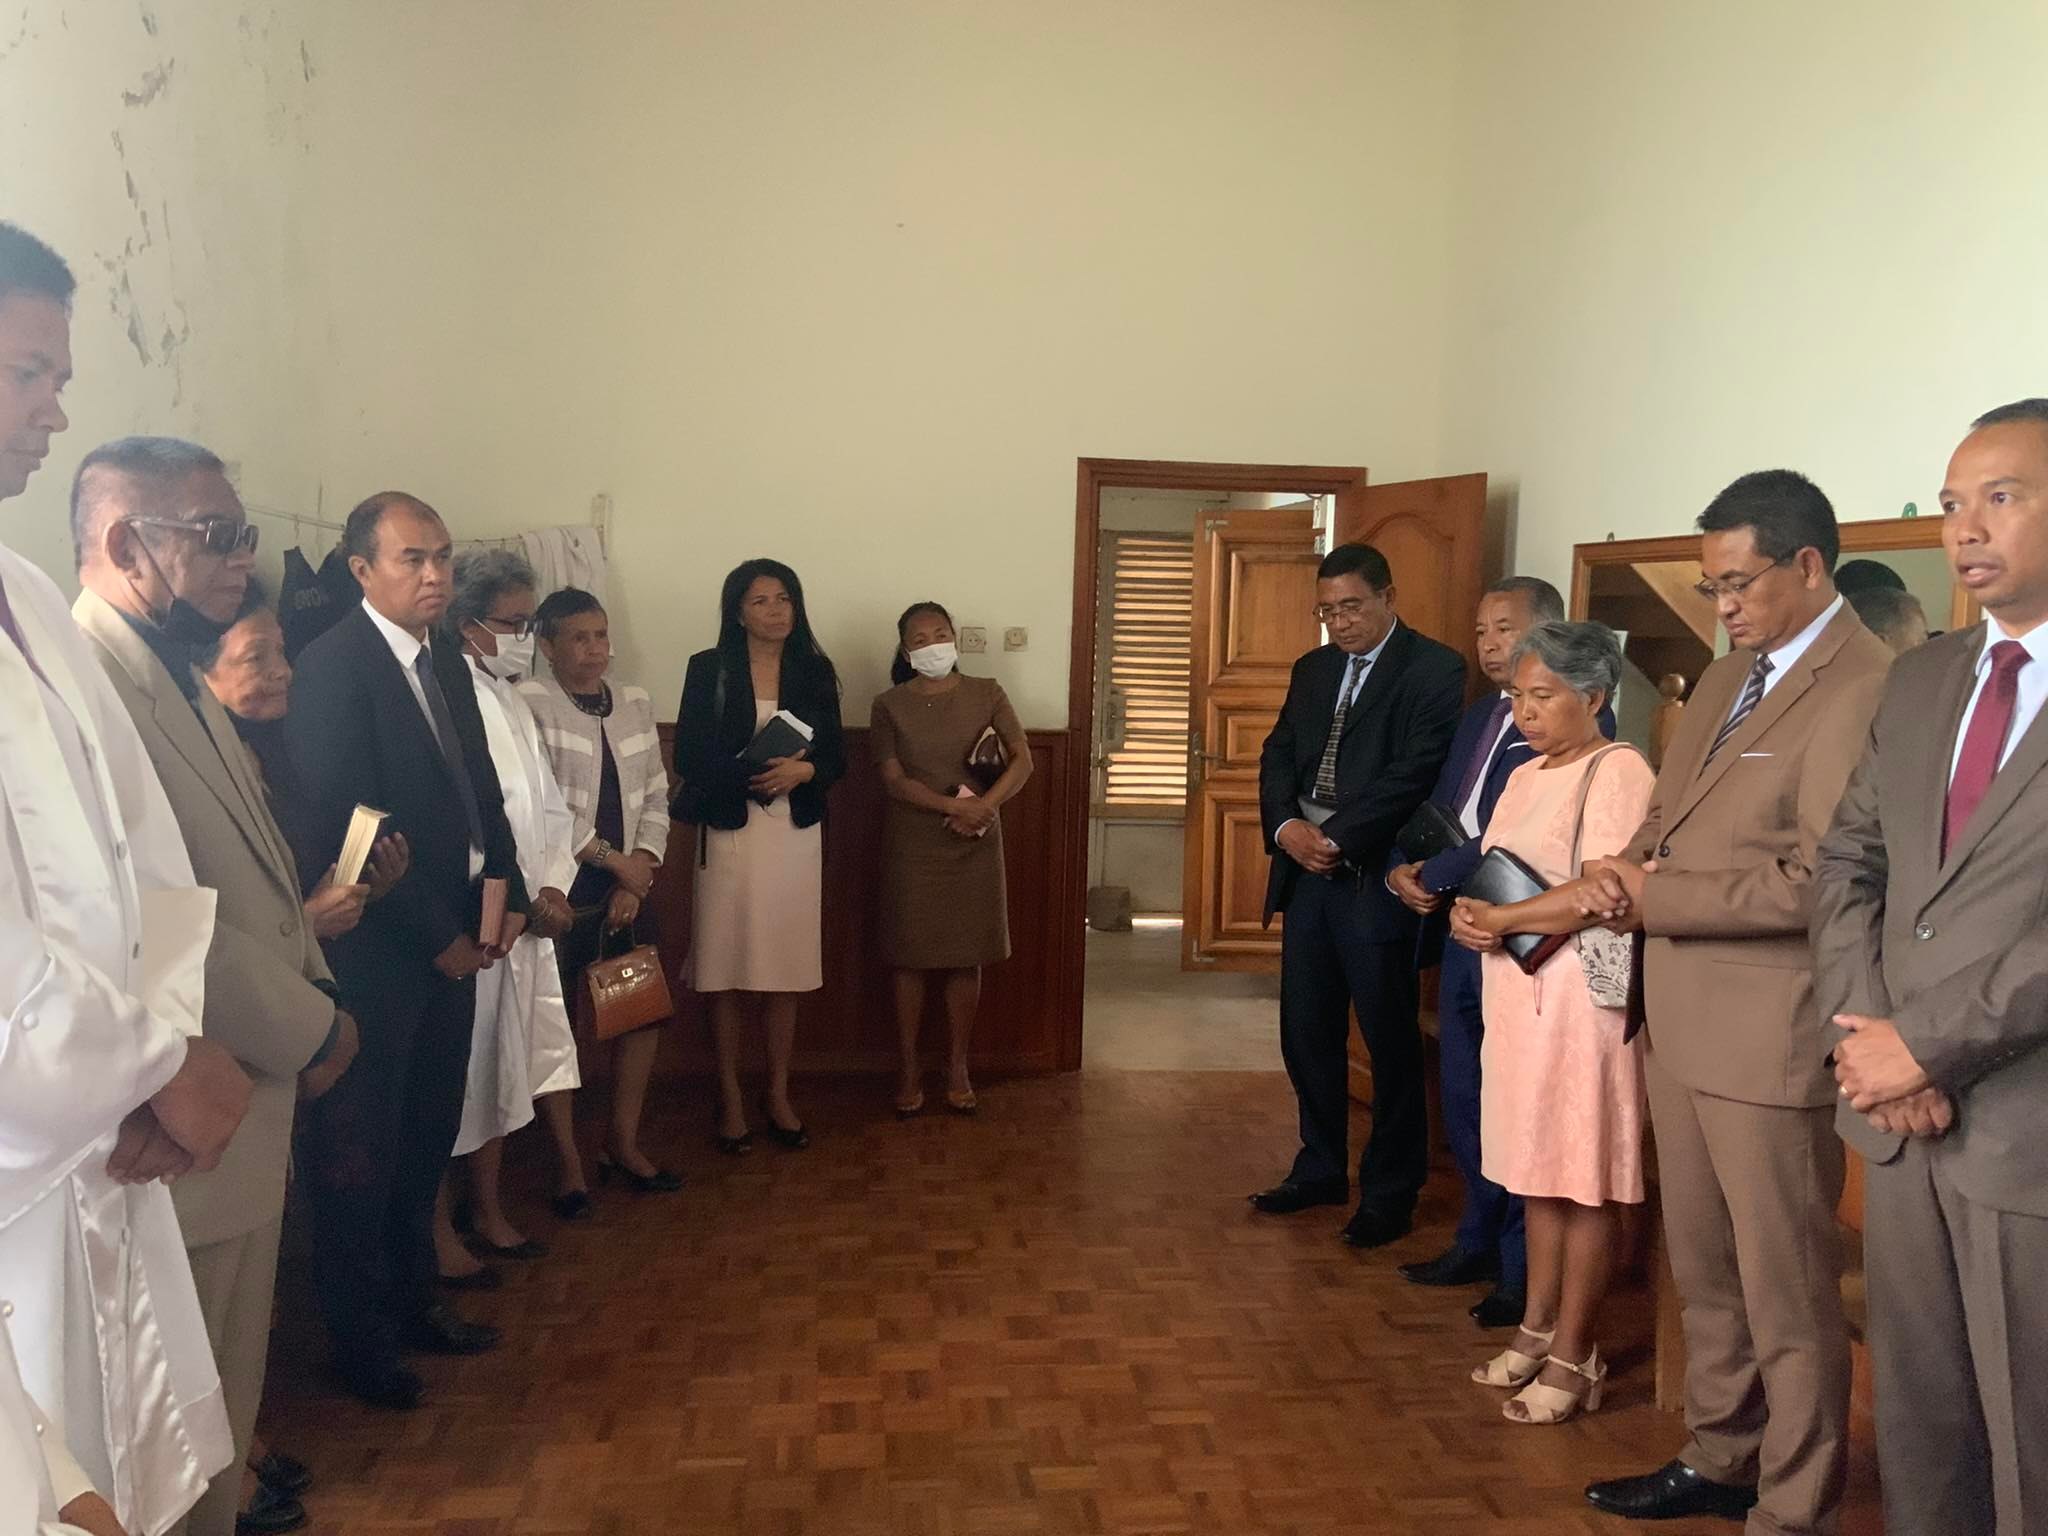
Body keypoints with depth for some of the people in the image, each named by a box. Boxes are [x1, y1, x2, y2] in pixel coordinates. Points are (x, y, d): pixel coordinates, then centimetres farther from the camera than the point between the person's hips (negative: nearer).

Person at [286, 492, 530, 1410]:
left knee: (426, 1138, 17)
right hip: (375, 953, -7)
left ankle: (412, 1300, 34)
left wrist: (505, 893, 0)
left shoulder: (445, 661, 9)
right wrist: (437, 937, -14)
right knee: (361, 1151, 8)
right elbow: (345, 826, -19)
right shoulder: (333, 666, -16)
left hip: (453, 939, 7)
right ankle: (360, 1340, 24)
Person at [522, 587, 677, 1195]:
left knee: (646, 1009, 9)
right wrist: (613, 859, -12)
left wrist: (638, 876, -4)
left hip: (627, 886, 6)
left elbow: (655, 798, 7)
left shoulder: (635, 702, 8)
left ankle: (624, 1144, 25)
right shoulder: (528, 704, -10)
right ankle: (569, 1161, 16)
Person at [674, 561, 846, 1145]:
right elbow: (689, 756, -6)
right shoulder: (709, 669, -1)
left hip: (796, 833, 2)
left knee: (786, 966, 7)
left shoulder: (815, 670, 7)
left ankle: (778, 1093, 20)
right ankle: (730, 1096, 16)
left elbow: (836, 756, 5)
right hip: (730, 830, -2)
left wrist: (802, 771, -15)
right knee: (727, 967, 2)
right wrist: (752, 775, -17)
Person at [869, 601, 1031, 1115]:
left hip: (975, 846, 1)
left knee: (966, 958, 6)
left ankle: (958, 1068, 19)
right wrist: (955, 805, -20)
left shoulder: (986, 694, 1)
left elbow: (1022, 761, -6)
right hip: (912, 845, -1)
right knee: (911, 958, 4)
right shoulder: (890, 705, -2)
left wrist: (983, 807, -20)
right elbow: (894, 781, -9)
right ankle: (910, 1070, 16)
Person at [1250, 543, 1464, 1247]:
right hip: (1306, 872, 7)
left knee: (1390, 1042, 4)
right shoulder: (1313, 669, 15)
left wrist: (1336, 839, -18)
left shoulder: (1434, 670, -7)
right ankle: (1320, 1169, 30)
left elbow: (1415, 772, -16)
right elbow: (1278, 756, 11)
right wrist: (1287, 827, -8)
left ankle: (1389, 1193, 17)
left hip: (1376, 879, -7)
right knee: (1306, 1031, 14)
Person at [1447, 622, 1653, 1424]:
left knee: (1586, 1182, 0)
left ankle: (1573, 1356, 9)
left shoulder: (1618, 771, -10)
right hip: (1519, 989, 8)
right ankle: (1537, 1327, 25)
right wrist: (1469, 915, -4)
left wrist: (1502, 920, -10)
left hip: (1583, 993, -8)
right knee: (1540, 1171, 14)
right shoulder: (1526, 776, 17)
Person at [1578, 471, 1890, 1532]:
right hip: (1682, 1020, 9)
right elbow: (1668, 813, 18)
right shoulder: (1726, 677, 14)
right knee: (1704, 1275, 21)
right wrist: (1624, 869, -3)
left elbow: (1821, 877, -23)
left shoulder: (1864, 686, -16)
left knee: (1787, 1295, 5)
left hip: (1770, 1033, -9)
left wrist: (1658, 901, -16)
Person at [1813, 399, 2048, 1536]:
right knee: (1917, 1432, 17)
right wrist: (1863, 1035, -3)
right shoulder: (1920, 678, 12)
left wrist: (1928, 1044, -15)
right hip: (1901, 1118, 5)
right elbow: (1846, 862, 11)